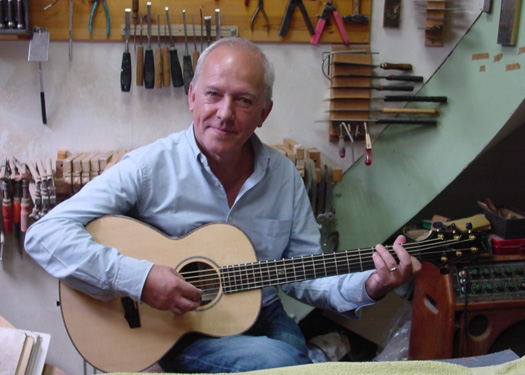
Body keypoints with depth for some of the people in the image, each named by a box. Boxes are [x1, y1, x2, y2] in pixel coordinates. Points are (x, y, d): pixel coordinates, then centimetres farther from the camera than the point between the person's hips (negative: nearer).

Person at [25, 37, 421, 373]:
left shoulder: (284, 175, 0)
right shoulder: (151, 167, -13)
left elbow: (304, 273, 4)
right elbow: (44, 234, -18)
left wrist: (367, 286, -15)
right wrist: (138, 277, -29)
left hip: (264, 322, 5)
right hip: (176, 332, -4)